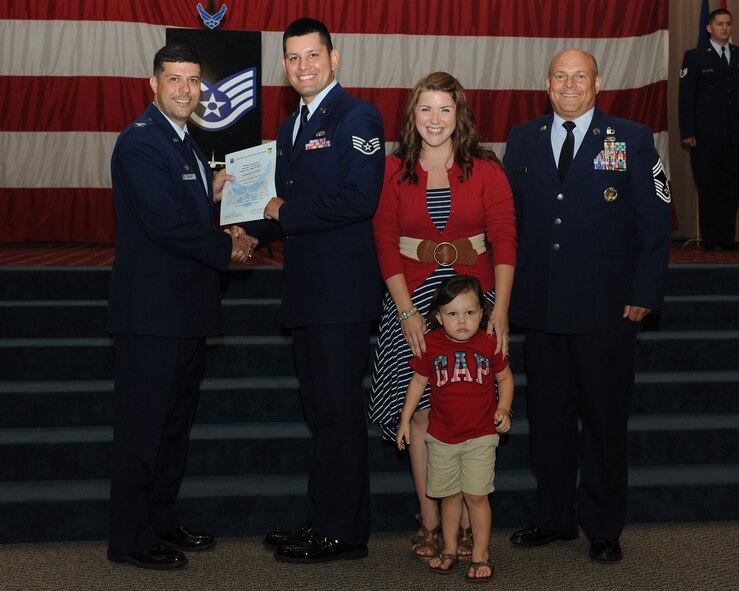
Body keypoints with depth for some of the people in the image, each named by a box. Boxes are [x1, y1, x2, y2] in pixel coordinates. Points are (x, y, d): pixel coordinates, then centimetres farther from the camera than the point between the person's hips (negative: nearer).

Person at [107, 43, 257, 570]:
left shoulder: (184, 142, 17)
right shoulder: (141, 141, -14)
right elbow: (164, 221, -22)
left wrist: (212, 195, 3)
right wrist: (227, 247, -12)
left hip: (187, 308, 10)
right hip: (153, 307, -10)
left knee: (176, 419, 16)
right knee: (144, 423, -2)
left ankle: (162, 520, 29)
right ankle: (131, 539, 8)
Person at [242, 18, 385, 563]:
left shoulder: (357, 116, -9)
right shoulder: (291, 128, 19)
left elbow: (360, 199, -20)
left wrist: (286, 212, -12)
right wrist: (252, 226, 4)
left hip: (341, 289, -9)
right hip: (306, 292, 9)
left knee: (339, 410, -3)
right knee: (320, 411, 15)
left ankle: (343, 532, 7)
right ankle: (327, 519, 25)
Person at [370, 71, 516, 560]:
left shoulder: (485, 169, 2)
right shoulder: (394, 171, 3)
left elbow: (505, 239, -3)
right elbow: (385, 243, 0)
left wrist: (501, 310, -13)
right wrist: (407, 312, -10)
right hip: (412, 301, 1)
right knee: (422, 413, 3)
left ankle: (467, 525, 12)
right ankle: (429, 524, 13)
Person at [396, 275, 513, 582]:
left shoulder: (489, 344, -7)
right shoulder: (431, 345, -6)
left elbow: (505, 377, 8)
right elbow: (419, 381, 6)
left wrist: (503, 408, -7)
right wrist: (405, 420, 6)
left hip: (480, 435, -1)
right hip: (441, 436, 1)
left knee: (476, 495, -2)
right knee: (450, 496, 11)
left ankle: (481, 554, 11)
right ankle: (449, 549, 27)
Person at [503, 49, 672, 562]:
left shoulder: (633, 140, -1)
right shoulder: (522, 140, 9)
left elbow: (655, 221, -2)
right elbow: (509, 217, 10)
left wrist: (644, 294, -7)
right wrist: (506, 290, 3)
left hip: (607, 308, -3)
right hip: (540, 307, 3)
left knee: (605, 418, 7)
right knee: (548, 415, 11)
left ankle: (604, 527, 21)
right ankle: (554, 516, 26)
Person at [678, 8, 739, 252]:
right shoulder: (695, 57, 4)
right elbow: (686, 96, 0)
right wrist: (687, 133, -8)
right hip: (706, 135, -3)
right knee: (708, 188, 1)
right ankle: (710, 239, 7)